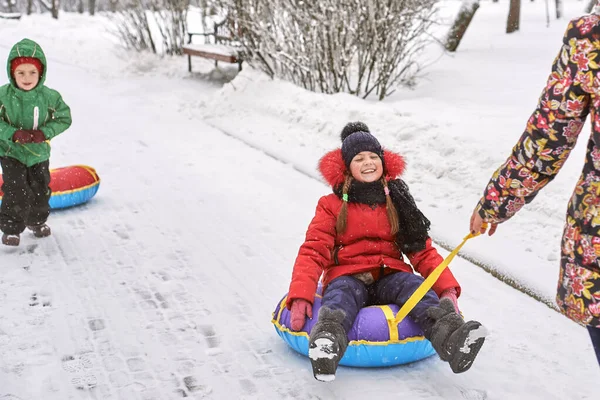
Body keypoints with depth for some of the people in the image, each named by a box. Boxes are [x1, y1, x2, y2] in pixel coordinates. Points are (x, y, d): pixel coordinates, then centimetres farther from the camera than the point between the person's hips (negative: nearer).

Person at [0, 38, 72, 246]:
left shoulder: (50, 96, -13)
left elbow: (64, 118, -5)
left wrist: (44, 133, -20)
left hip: (39, 153, 2)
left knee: (40, 189, 14)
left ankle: (37, 220, 38)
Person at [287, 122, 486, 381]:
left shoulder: (397, 203, 16)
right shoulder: (332, 205, 9)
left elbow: (423, 250, 12)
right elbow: (313, 251, 0)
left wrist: (447, 288, -5)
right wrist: (300, 296, -17)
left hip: (389, 276, 2)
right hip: (347, 276, -1)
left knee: (414, 285, -31)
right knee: (341, 296, -36)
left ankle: (452, 339, -58)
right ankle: (326, 346, -67)